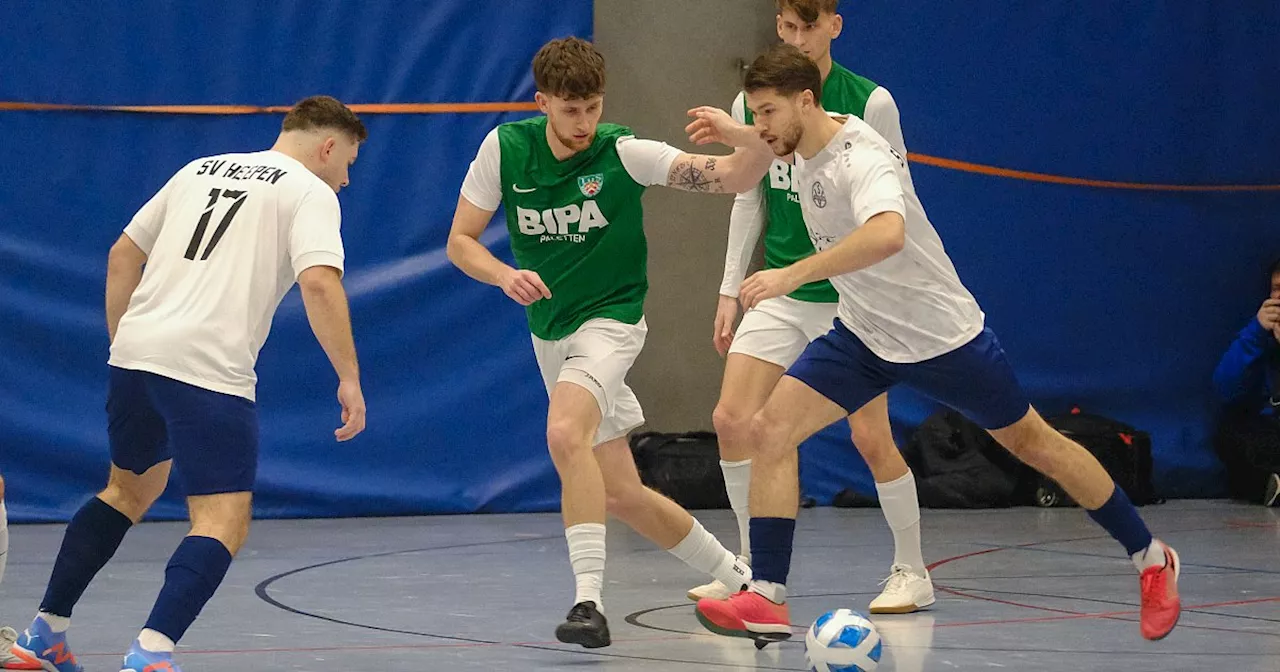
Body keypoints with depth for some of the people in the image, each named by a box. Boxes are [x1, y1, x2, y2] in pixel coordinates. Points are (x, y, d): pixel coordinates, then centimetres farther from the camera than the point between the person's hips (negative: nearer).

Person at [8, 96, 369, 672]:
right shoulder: (310, 192, 3)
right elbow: (319, 282, -14)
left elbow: (123, 254, 23)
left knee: (130, 490, 26)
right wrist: (349, 377, -12)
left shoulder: (199, 170, 22)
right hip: (208, 370, -7)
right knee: (224, 521, -6)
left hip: (135, 350, 7)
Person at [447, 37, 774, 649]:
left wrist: (749, 140, -41)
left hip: (608, 319, -5)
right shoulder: (505, 147, -7)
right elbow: (461, 240, -1)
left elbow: (735, 178, -19)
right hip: (549, 336, 5)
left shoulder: (624, 153, -16)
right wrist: (506, 275, -21)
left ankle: (589, 602, -34)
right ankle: (737, 576, 29)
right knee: (621, 496, 10)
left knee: (565, 435, -33)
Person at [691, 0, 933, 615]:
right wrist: (730, 290, 10)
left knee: (870, 436, -6)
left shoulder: (870, 102, -9)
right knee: (732, 421, -5)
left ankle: (911, 572, 11)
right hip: (779, 291, 4)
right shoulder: (752, 104, 3)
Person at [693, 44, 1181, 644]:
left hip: (940, 335, -7)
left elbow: (888, 234, -49)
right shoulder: (807, 153, -2)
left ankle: (1151, 559, 27)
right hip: (862, 336, 7)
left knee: (1032, 443, 7)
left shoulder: (860, 158, -29)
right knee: (770, 429, -12)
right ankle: (766, 600, -11)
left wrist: (792, 276, -52)